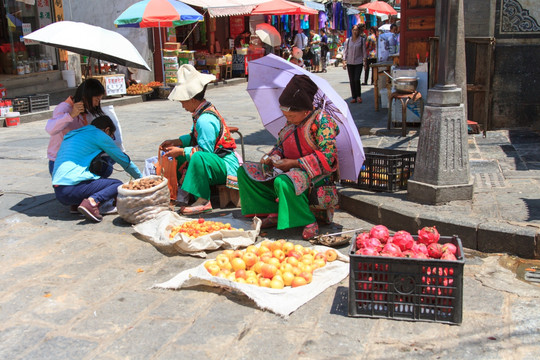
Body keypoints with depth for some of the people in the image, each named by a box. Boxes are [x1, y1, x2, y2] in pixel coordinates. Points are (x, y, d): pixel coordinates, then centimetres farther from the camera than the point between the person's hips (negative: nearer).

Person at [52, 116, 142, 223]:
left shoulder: (71, 135, 27)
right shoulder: (99, 134, 3)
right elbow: (124, 160, 10)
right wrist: (141, 178, 24)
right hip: (73, 187, -8)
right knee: (118, 185, 4)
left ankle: (77, 203, 4)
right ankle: (93, 201, -22)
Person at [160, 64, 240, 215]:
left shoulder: (205, 120, -24)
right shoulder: (205, 111, 9)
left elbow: (205, 150, -26)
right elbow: (194, 137, 19)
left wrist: (181, 151, -18)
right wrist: (174, 142, 10)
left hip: (226, 166, -11)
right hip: (215, 159, 11)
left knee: (198, 157, -40)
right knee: (180, 155, 17)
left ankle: (203, 201, -30)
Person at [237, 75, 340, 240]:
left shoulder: (322, 120, -13)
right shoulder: (291, 122, 9)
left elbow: (327, 156, -21)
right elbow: (280, 145, 20)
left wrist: (294, 163, -22)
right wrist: (271, 158, -4)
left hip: (316, 173, -8)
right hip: (291, 169, 9)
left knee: (283, 182, -41)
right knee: (244, 171, -2)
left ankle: (309, 222, -22)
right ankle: (275, 212, -9)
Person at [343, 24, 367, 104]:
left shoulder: (362, 40, 3)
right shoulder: (348, 40, 6)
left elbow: (364, 51, 5)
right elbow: (345, 51, 9)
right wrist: (344, 61, 2)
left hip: (359, 62, -2)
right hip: (350, 63, 2)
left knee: (357, 79, -12)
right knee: (351, 81, 3)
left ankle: (358, 96, 5)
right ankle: (354, 97, 11)